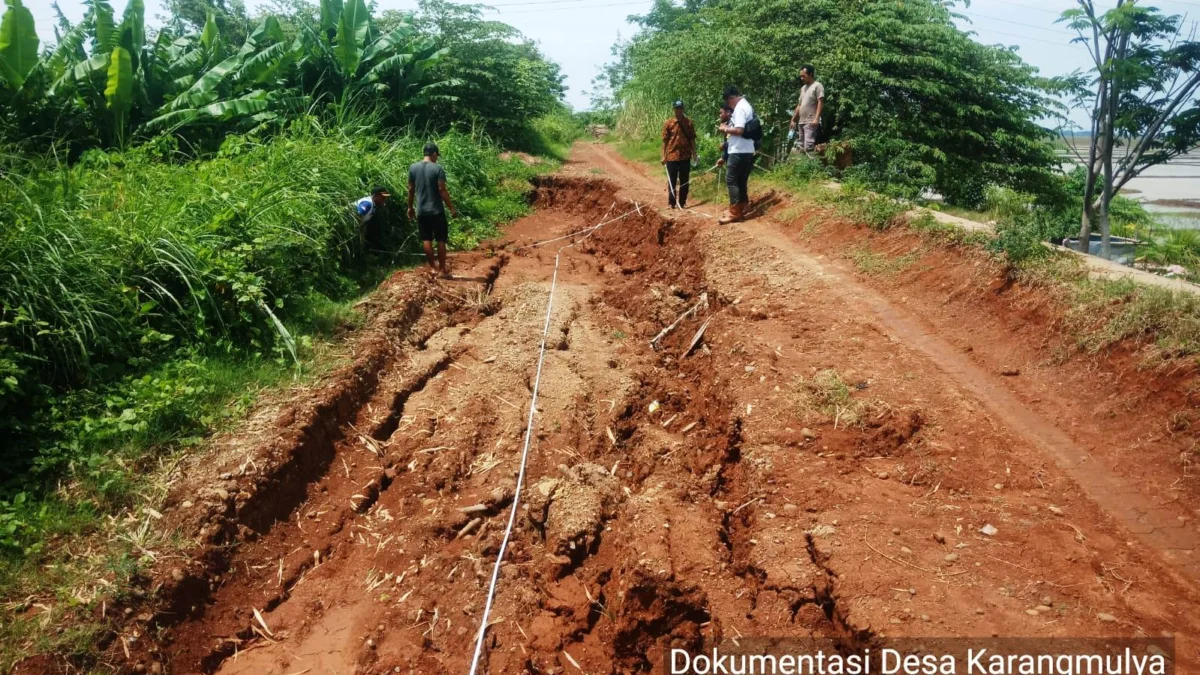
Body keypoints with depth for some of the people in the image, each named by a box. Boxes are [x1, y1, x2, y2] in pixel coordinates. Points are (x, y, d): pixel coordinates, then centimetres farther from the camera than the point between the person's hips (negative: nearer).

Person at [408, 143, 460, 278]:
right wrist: (452, 207, -8)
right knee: (441, 240, 4)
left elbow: (411, 189, 6)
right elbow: (442, 190, -13)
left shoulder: (413, 168, 2)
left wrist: (410, 207, 16)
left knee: (426, 239, 11)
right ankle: (442, 269, 5)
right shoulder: (438, 168, -10)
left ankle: (432, 267, 13)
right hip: (437, 210, -4)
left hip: (421, 211, 4)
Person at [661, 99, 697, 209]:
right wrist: (663, 156, -4)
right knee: (672, 180, 4)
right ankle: (671, 203, 10)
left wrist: (694, 154, 1)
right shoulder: (668, 123, 0)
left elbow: (692, 139, 7)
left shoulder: (689, 123, 4)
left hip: (685, 156, 2)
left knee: (684, 180, 6)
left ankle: (683, 202, 15)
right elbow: (665, 140, 0)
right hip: (672, 156, -1)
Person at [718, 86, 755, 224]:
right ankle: (742, 208, 19)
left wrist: (725, 129, -9)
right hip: (746, 151, 10)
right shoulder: (746, 106, 18)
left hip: (739, 151, -10)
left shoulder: (740, 108, -14)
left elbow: (739, 130, -24)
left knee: (731, 179, -8)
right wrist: (728, 127, 13)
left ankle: (734, 212, -9)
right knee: (741, 180, 14)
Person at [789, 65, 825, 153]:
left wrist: (816, 118, -22)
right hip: (801, 122, 8)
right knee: (800, 146, 7)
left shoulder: (817, 86, -4)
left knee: (808, 147, -18)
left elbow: (820, 103, -12)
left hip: (811, 122, -8)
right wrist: (793, 119, 22)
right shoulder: (803, 88, 20)